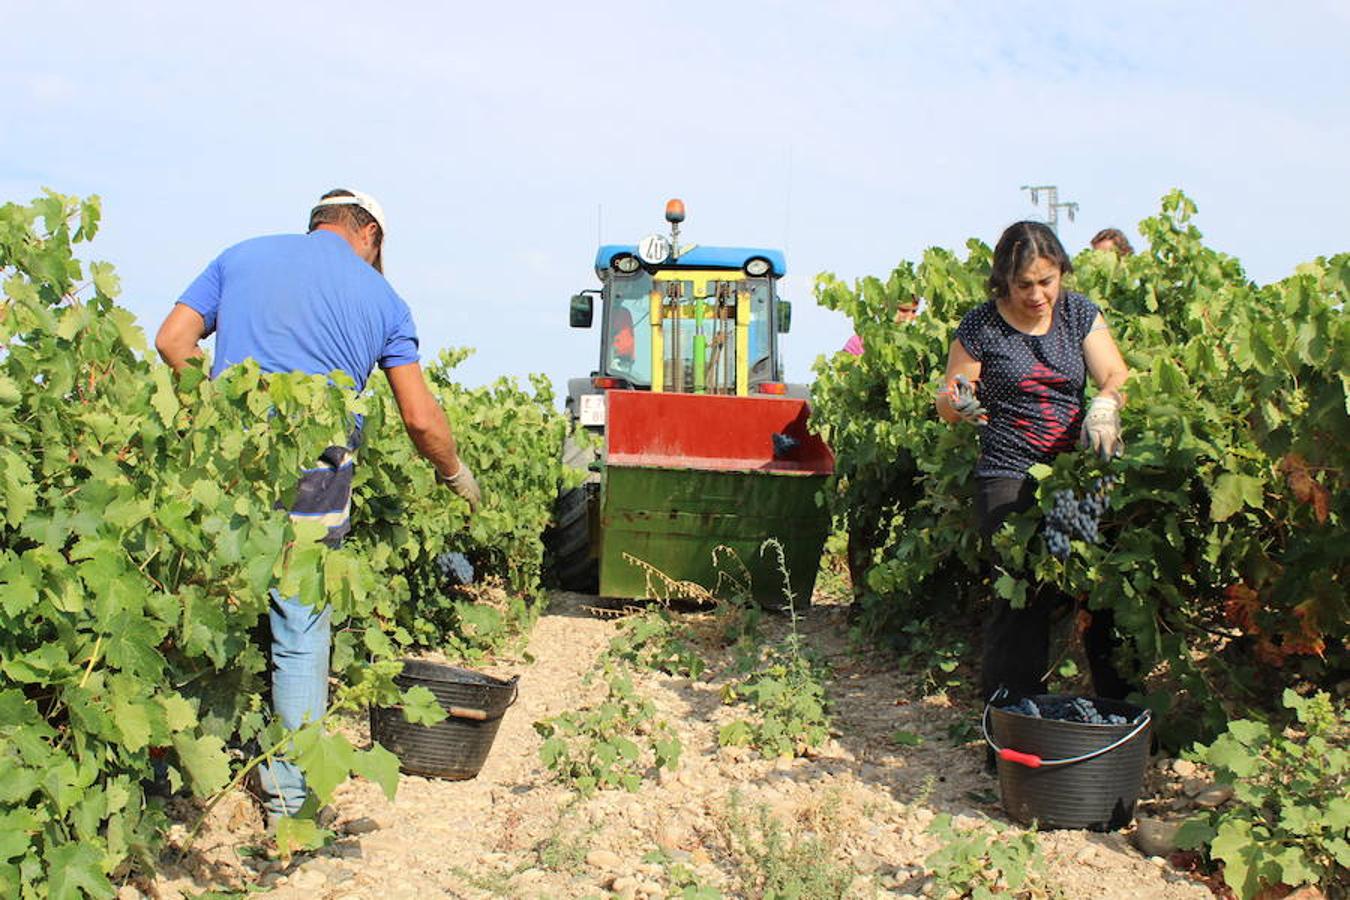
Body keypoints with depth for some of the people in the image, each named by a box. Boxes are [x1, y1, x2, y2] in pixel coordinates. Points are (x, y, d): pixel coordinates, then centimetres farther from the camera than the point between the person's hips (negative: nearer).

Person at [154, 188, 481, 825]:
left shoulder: (240, 257, 14)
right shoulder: (380, 298, 10)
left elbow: (172, 340, 5)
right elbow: (421, 419, 9)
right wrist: (456, 474, 26)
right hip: (314, 480, -1)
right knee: (301, 637, 7)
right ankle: (290, 797, 15)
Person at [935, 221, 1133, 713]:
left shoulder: (1080, 313, 8)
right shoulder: (981, 327, -2)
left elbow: (1118, 378, 2)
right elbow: (945, 405, 5)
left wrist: (1104, 406, -21)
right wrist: (959, 404, -20)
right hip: (1010, 481, -3)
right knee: (1023, 599, -8)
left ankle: (1121, 707, 14)